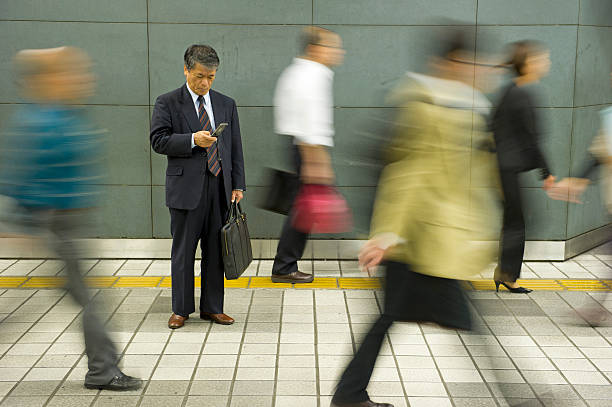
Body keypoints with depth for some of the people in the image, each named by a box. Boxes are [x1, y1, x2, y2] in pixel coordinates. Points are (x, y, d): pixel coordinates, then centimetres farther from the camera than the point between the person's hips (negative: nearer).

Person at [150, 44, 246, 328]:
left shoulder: (226, 104, 12)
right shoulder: (167, 103, 2)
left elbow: (235, 147, 12)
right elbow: (158, 141, -7)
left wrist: (237, 185, 5)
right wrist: (192, 140, -19)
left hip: (219, 187, 3)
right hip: (186, 187, -3)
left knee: (215, 250, 8)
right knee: (183, 251, 4)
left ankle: (212, 308, 20)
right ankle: (181, 309, 16)